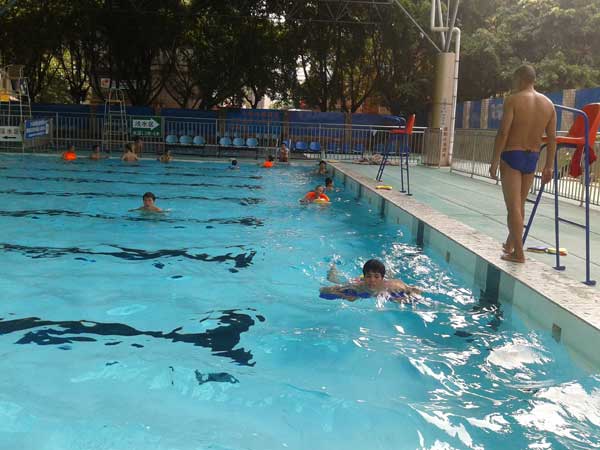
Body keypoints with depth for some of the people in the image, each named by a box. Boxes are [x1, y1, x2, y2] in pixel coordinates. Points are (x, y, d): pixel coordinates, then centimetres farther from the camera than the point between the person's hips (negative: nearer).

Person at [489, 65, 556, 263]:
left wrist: (494, 161, -12)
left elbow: (503, 133, -16)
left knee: (513, 206, -3)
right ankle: (510, 244, 33)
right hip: (532, 158, 6)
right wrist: (549, 166, 11)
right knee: (520, 205, 19)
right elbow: (552, 138, 7)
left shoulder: (513, 100, -9)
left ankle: (518, 253, -4)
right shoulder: (548, 103, 8)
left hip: (512, 156, -6)